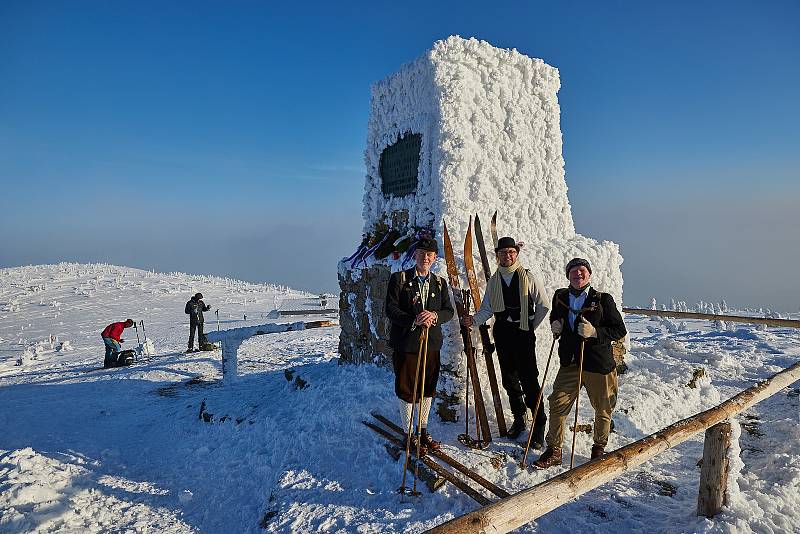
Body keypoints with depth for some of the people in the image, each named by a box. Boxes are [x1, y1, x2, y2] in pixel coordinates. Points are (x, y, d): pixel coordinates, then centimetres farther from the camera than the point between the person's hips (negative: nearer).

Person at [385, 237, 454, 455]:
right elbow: (391, 309, -9)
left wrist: (434, 316, -17)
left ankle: (423, 431, 31)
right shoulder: (399, 279, -3)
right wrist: (414, 321, -23)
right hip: (406, 343, -4)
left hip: (432, 343, 4)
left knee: (428, 388, 14)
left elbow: (449, 311, 5)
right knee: (407, 389, 4)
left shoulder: (440, 282, 10)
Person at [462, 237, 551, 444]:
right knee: (509, 379, 11)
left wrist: (532, 326, 4)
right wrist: (474, 319, -11)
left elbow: (544, 304, 3)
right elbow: (487, 309, 8)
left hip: (523, 332, -4)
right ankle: (519, 418, 27)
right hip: (502, 332, 5)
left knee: (529, 380, -8)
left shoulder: (528, 277, -2)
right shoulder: (493, 281, 10)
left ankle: (539, 425, 3)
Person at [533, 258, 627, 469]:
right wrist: (555, 327, -1)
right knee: (557, 405, -1)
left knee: (603, 409, 13)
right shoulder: (560, 297, 4)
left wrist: (595, 332, -21)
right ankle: (554, 451, 13)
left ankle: (599, 447, 37)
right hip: (569, 363, 3)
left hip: (599, 365, -2)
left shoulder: (603, 300, -8)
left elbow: (620, 331, -6)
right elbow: (554, 319, 23)